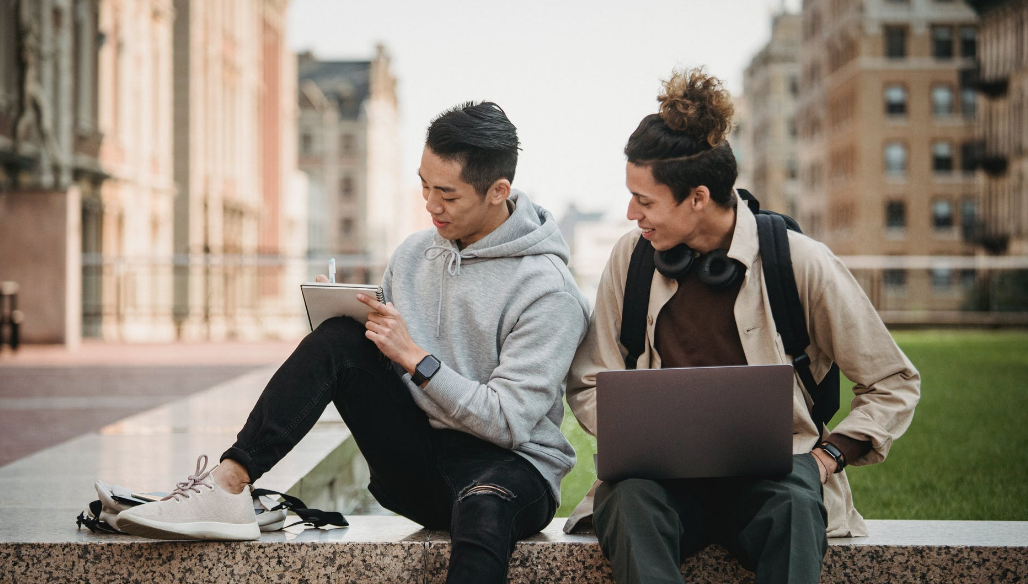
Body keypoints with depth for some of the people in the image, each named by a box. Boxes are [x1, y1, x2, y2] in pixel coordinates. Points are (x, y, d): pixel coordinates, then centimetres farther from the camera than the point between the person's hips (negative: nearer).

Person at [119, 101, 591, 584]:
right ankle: (227, 486, -25)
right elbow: (380, 355, 15)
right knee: (339, 337, -16)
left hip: (511, 466, -5)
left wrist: (414, 356, -20)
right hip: (415, 464, 6)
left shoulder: (548, 291, -12)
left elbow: (509, 423, -18)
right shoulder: (413, 254, 8)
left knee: (483, 508, -43)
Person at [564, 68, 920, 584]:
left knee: (793, 502, -37)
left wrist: (830, 455, -7)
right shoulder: (631, 256, 6)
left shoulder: (800, 262, -2)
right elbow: (589, 385, 14)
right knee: (631, 496, -34)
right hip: (663, 473, 2)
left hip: (771, 471, -2)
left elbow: (895, 384, 6)